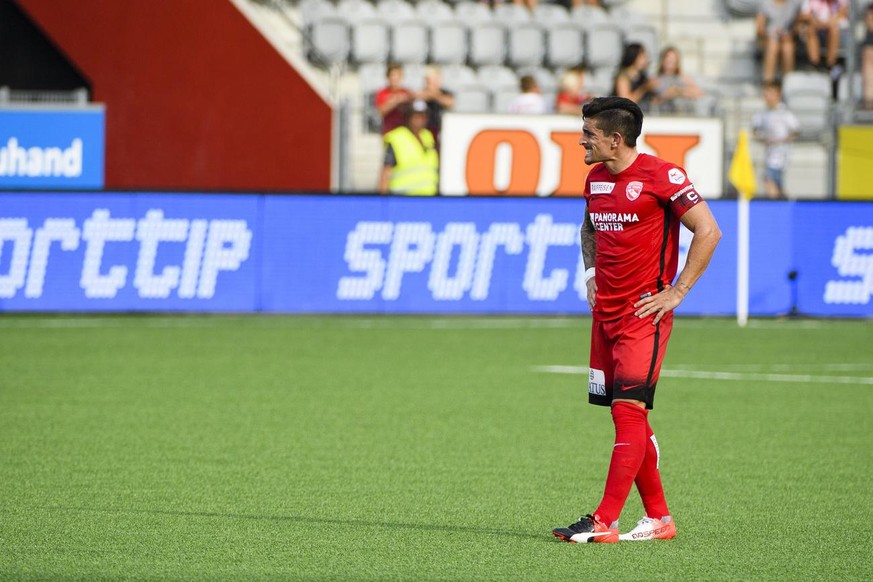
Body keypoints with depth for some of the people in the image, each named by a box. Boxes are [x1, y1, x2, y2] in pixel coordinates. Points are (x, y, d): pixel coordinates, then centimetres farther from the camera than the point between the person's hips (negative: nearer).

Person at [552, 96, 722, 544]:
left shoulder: (661, 176, -11)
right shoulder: (595, 179, 11)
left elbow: (708, 231, -11)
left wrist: (676, 292, -13)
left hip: (644, 312, -8)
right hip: (605, 310, 8)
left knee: (629, 410, -13)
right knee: (628, 417, 7)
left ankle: (603, 522, -18)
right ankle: (658, 517, 15)